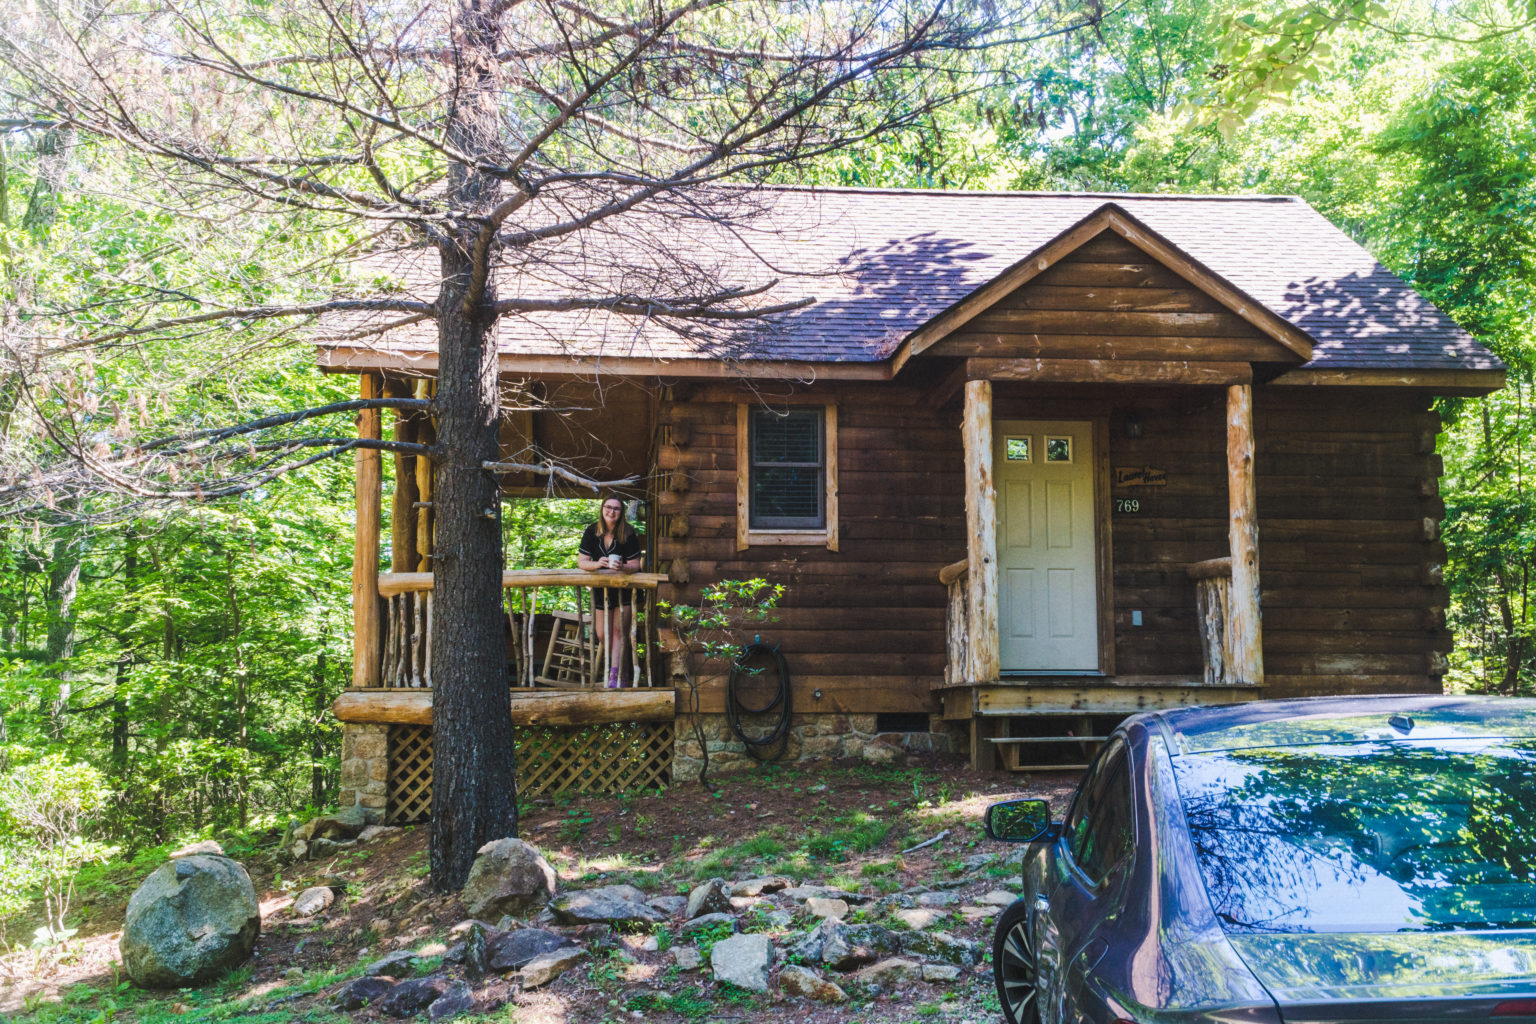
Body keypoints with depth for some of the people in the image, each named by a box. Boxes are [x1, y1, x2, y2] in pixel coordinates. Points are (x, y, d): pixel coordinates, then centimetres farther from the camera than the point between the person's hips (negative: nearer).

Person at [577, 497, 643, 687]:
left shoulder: (629, 534, -16)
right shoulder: (592, 532, -8)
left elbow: (635, 564, -15)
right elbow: (581, 561, -10)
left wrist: (622, 567, -38)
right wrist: (597, 564, -31)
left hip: (624, 588, -3)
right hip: (601, 587, 3)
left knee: (619, 631, -9)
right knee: (602, 635, 8)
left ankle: (616, 674, -12)